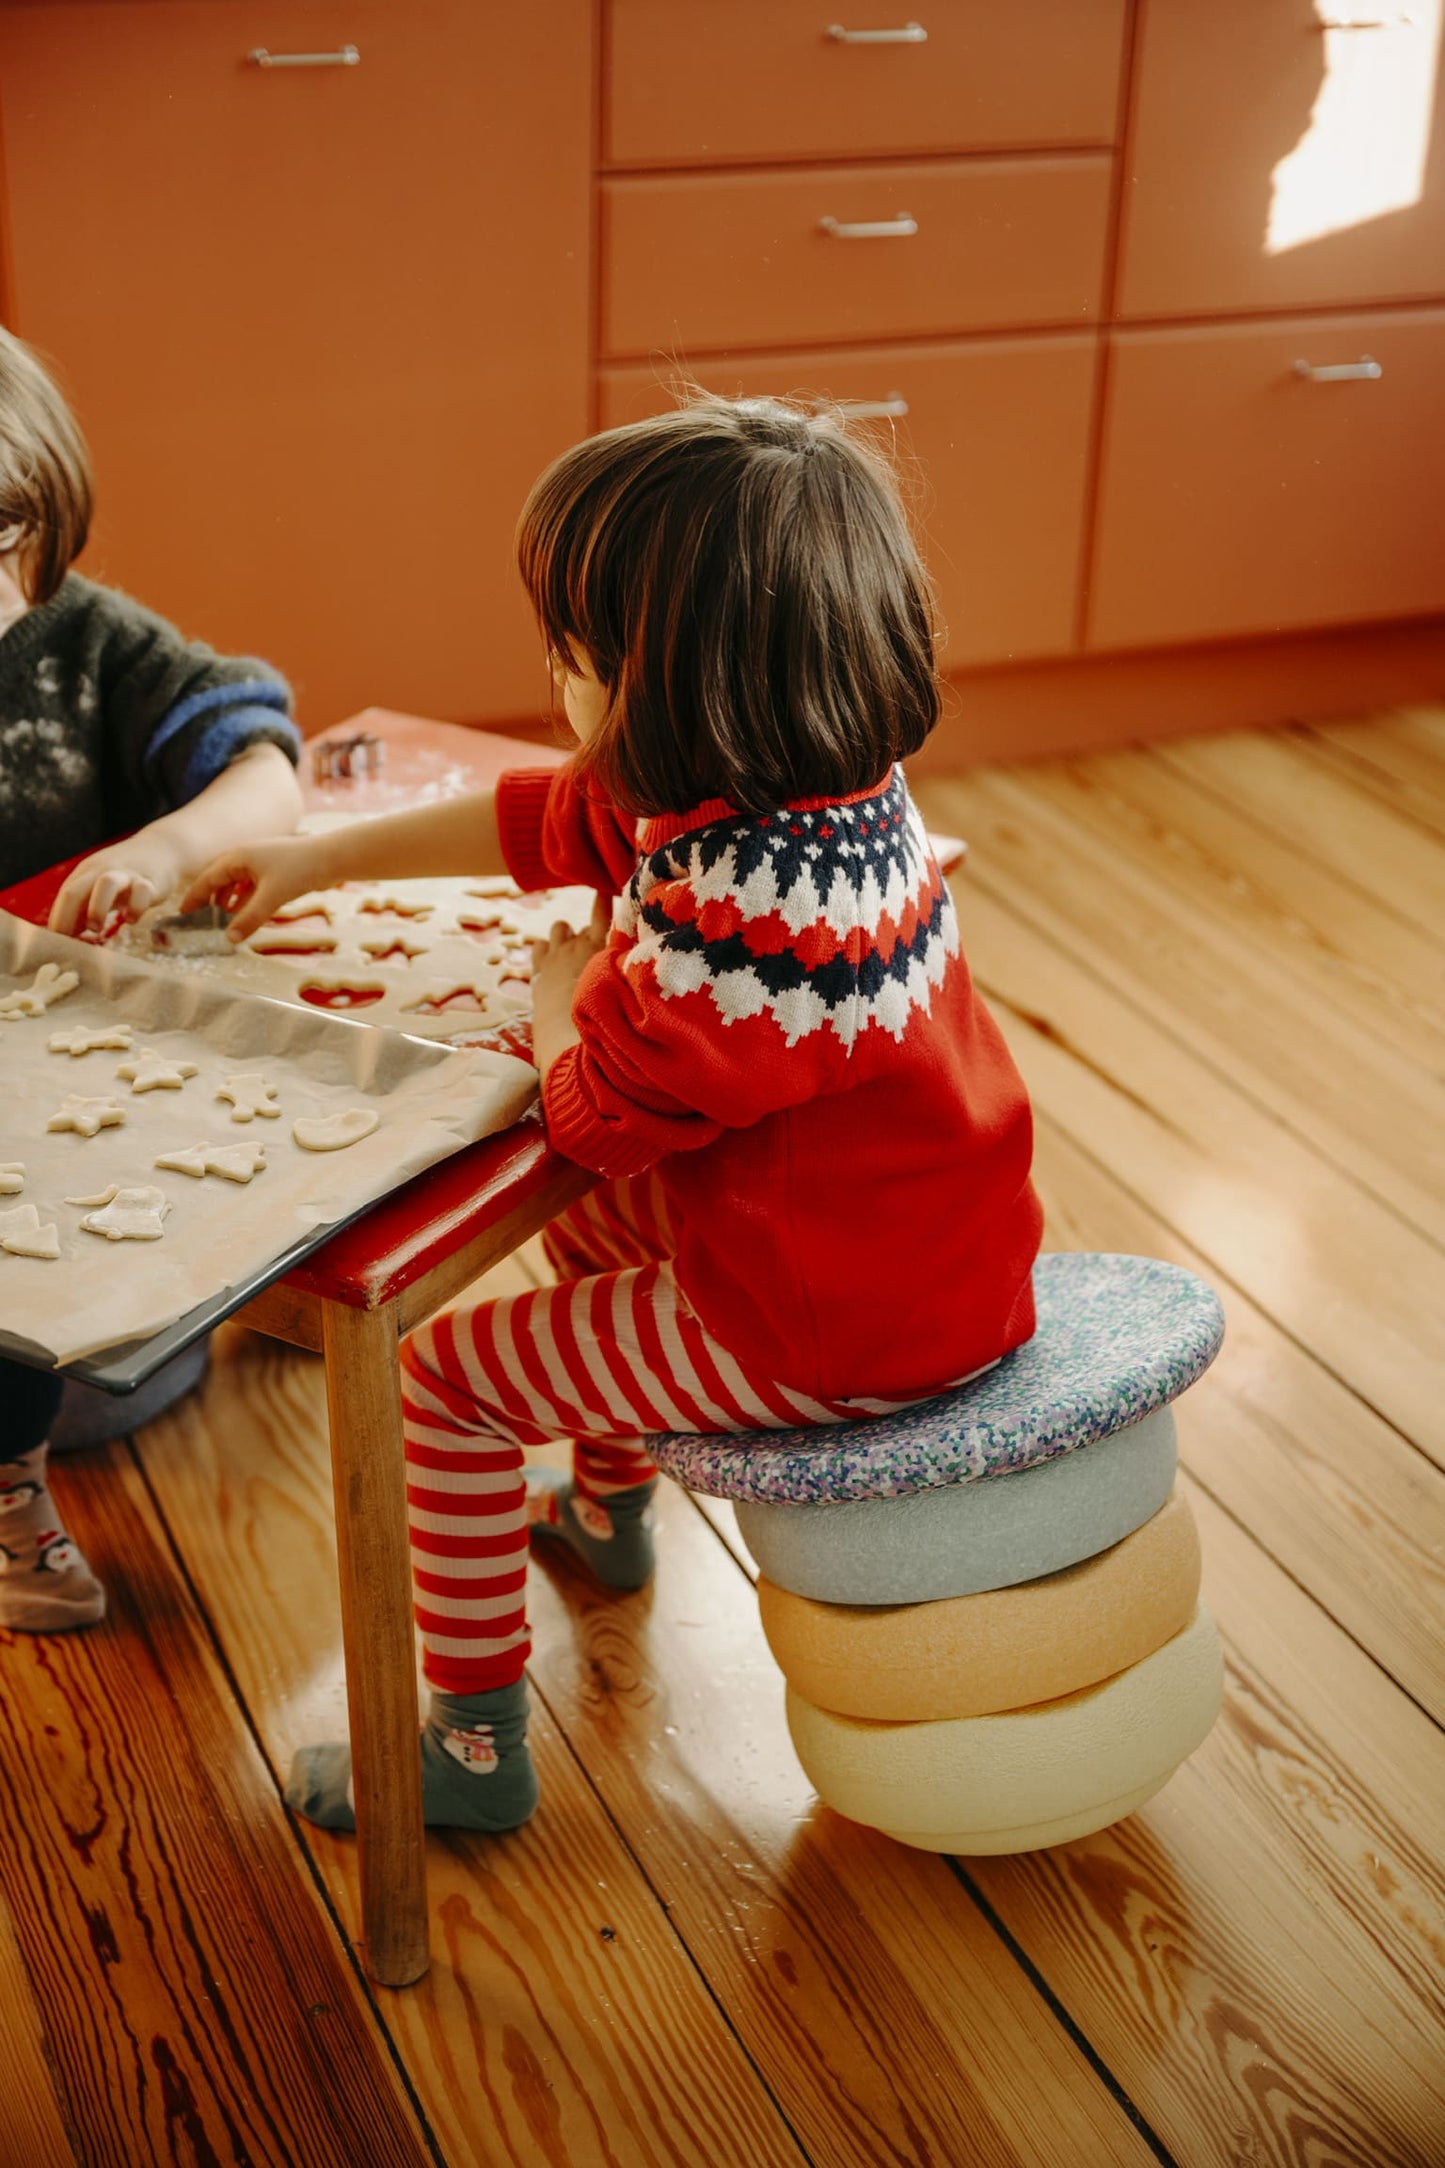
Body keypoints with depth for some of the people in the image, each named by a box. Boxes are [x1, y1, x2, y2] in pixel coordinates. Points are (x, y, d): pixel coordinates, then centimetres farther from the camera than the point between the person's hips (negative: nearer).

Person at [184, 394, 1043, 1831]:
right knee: (588, 1224, 33)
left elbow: (596, 1109, -22)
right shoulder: (814, 787, -3)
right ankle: (607, 1507, 55)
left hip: (830, 1328, -9)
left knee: (445, 1374, 1)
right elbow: (540, 821, 10)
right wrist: (322, 856, 19)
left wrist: (566, 985, 0)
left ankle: (473, 1746, 16)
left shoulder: (742, 910, -35)